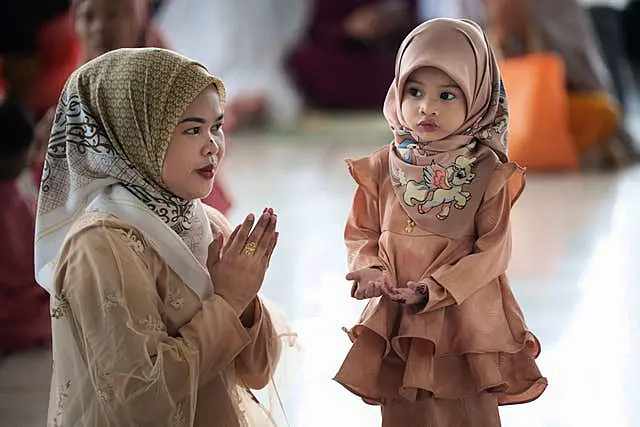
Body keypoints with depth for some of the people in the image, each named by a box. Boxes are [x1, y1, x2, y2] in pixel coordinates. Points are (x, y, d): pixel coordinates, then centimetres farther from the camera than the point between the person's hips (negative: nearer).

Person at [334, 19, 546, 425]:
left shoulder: (488, 174, -8)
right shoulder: (382, 169, 0)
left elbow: (492, 251, -11)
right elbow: (362, 234, 4)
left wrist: (435, 289, -20)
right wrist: (371, 272, -17)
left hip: (465, 321, -2)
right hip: (397, 322, 2)